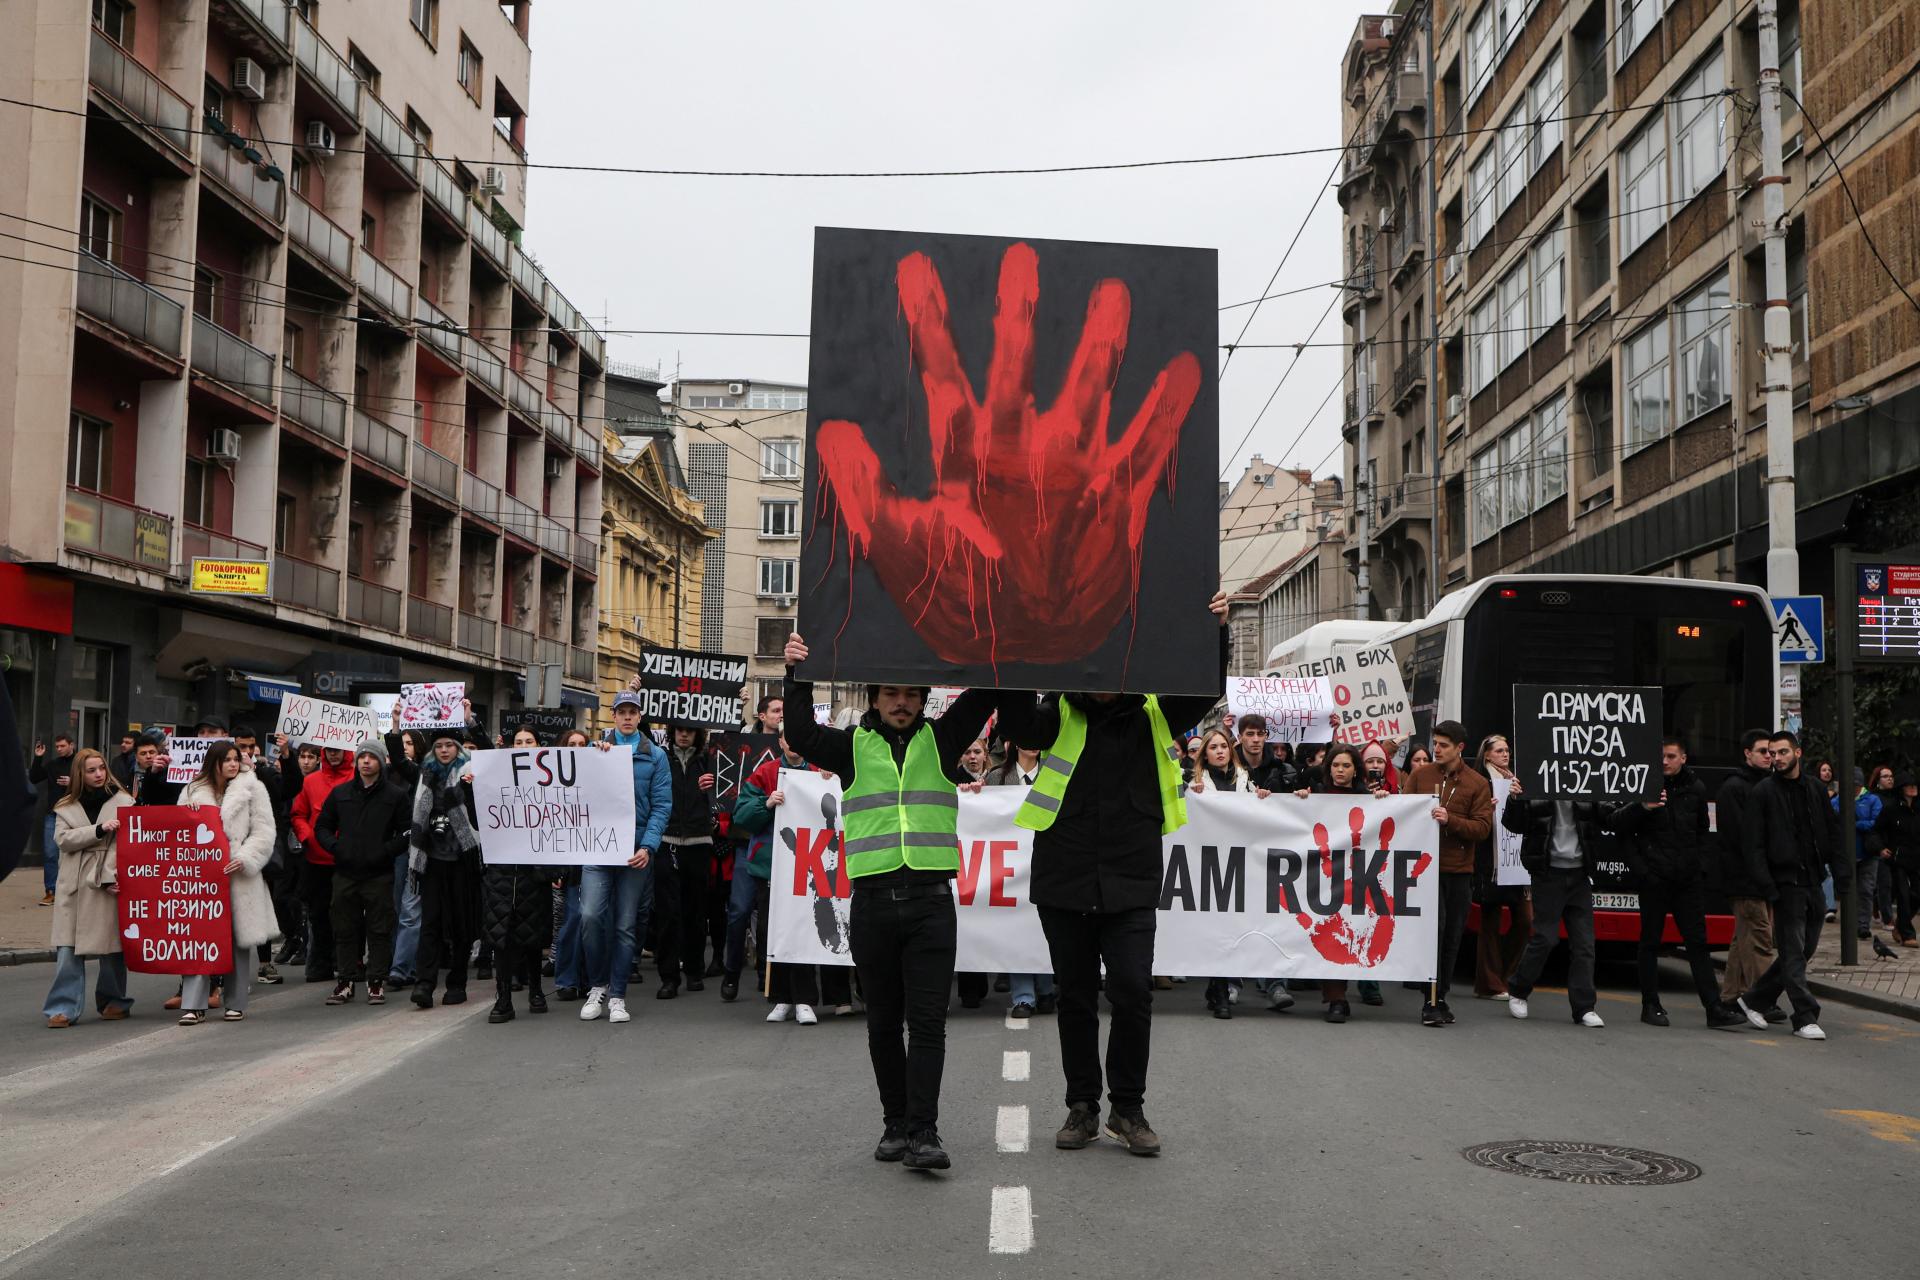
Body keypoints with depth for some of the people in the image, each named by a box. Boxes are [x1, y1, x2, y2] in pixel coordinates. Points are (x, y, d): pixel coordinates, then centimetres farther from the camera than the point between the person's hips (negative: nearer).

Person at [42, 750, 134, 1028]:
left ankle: (114, 1002, 18)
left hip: (109, 884, -2)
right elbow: (63, 839, -3)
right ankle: (63, 1009, -1)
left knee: (112, 946, 3)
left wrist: (110, 876, -14)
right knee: (68, 948, -4)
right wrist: (99, 829, -15)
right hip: (74, 886, 2)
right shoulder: (66, 807, 12)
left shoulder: (123, 802, 3)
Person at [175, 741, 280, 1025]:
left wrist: (245, 859, -13)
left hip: (239, 876, -1)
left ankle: (234, 1002, 14)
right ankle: (193, 1005, -3)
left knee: (239, 940, 4)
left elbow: (264, 832, -2)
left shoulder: (253, 789, 3)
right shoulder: (193, 791, 11)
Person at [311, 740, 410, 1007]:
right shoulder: (340, 793, 10)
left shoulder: (395, 795, 1)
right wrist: (335, 847, -2)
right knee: (344, 929, 7)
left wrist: (385, 851, -13)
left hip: (379, 874, -3)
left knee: (379, 930, 1)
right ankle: (344, 980, 16)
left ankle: (377, 981, 9)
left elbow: (406, 833, 0)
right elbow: (322, 826, 16)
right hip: (345, 874, 3)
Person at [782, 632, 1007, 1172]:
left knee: (928, 1020, -5)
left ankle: (923, 1132, -6)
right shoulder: (852, 746, 11)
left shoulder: (941, 740, 11)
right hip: (873, 900, 1)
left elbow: (986, 694, 5)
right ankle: (896, 1124, 19)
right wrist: (798, 677, -10)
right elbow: (800, 736, -3)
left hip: (931, 901, -1)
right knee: (884, 1022, 8)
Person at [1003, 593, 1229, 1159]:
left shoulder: (1154, 717, 5)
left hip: (1130, 884, 0)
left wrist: (1215, 634, -19)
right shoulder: (1060, 717, 2)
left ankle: (1128, 1108, 11)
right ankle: (1082, 1106, 24)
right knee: (1075, 997, 10)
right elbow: (1015, 718, -14)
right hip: (1064, 879, 0)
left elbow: (1205, 692, -5)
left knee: (1132, 992, -6)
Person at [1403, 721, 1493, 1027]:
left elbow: (1483, 828, -5)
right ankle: (1432, 1001, -6)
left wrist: (1450, 819, -19)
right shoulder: (1420, 775, 6)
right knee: (1434, 928, -10)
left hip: (1459, 870, 1)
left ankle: (1442, 998, 19)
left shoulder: (1478, 785, 3)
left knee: (1452, 936, 7)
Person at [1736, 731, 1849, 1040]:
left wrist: (1842, 876, 2)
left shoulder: (1816, 789, 11)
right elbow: (1753, 843, -8)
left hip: (1814, 883, 6)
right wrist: (1766, 885, -15)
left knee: (1805, 948, 10)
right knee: (1793, 952, -4)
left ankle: (1754, 1000, 22)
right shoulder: (1764, 791, -4)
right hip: (1786, 883, -6)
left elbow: (1834, 835, 12)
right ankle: (1805, 1018, 1)